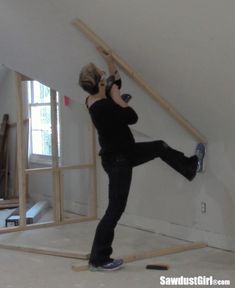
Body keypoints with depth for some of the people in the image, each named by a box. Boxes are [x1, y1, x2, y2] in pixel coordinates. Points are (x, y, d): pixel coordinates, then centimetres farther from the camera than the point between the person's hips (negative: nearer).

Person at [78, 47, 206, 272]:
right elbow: (133, 117, -19)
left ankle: (191, 167, 49)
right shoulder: (103, 107, -29)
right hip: (117, 161, -10)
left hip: (123, 153, 10)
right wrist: (116, 97, -12)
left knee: (160, 147, 23)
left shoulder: (95, 100, 0)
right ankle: (98, 260, 8)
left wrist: (109, 61, 8)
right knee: (115, 210, -2)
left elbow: (116, 82, 17)